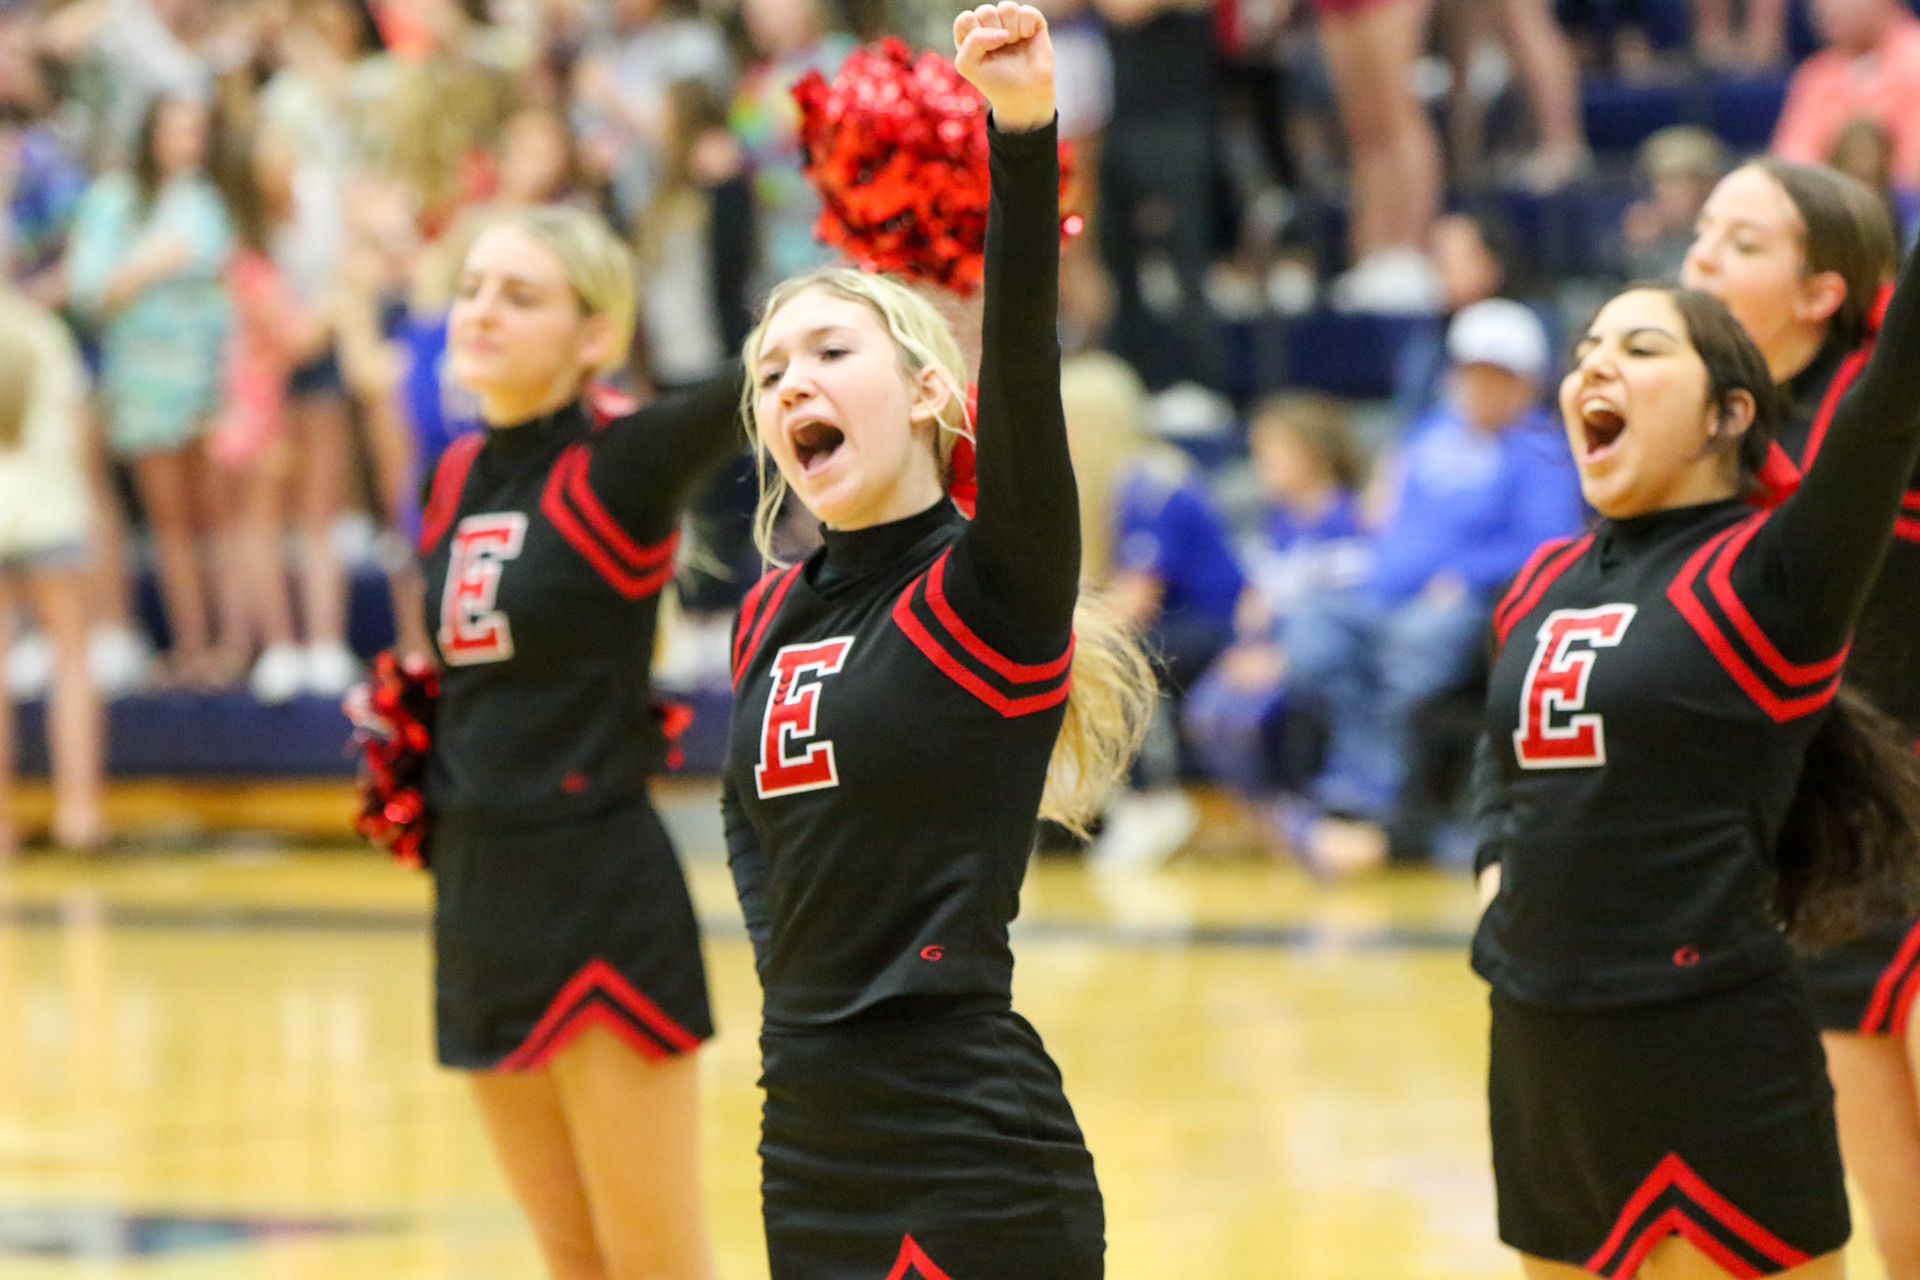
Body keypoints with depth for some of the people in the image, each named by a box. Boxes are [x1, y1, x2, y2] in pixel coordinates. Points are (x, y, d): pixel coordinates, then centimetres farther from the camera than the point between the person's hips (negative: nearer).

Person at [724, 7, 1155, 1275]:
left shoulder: (1000, 588, -7)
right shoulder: (771, 615, 12)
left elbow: (1022, 364, -23)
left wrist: (1027, 135, -37)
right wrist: (791, 955, 12)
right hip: (812, 1161, 7)